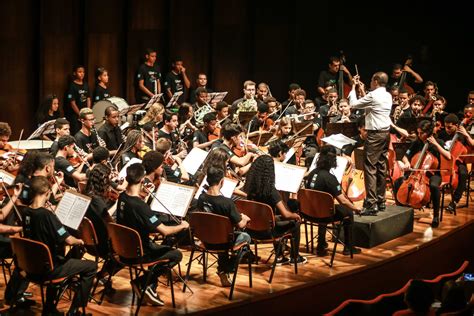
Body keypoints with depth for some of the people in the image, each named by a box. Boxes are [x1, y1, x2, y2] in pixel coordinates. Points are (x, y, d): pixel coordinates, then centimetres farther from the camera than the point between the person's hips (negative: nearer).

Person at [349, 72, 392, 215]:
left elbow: (354, 104, -4)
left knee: (370, 168, -9)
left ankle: (371, 204, -14)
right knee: (381, 167, 13)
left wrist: (353, 87, 8)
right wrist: (362, 91, 28)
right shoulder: (388, 96, 11)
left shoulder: (373, 95, -14)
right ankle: (381, 201, 18)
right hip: (385, 133, 9)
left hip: (375, 134, -9)